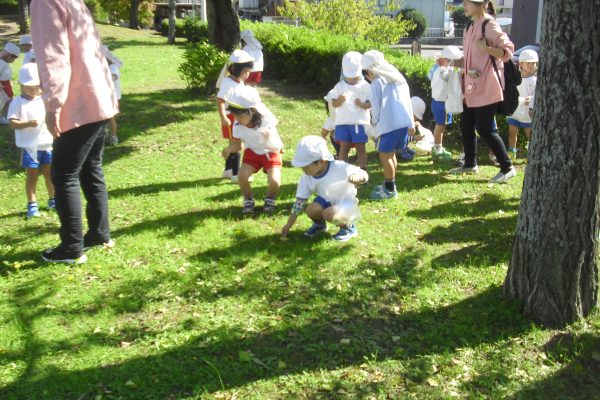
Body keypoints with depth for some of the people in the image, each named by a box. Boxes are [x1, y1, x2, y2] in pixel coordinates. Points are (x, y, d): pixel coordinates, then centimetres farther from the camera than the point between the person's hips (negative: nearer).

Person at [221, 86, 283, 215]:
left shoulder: (266, 123, -30)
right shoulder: (238, 125, -18)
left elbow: (277, 148, -30)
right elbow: (237, 144, -5)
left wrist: (269, 140, -50)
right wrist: (229, 149, -25)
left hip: (271, 153, -3)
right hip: (252, 153, 3)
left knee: (274, 180, -25)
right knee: (242, 175, -22)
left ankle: (269, 199, 10)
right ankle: (248, 200, 6)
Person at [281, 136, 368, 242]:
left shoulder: (339, 168, -29)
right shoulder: (307, 178, -14)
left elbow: (364, 175, -28)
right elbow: (299, 202, -7)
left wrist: (357, 177, -54)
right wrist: (288, 225, -7)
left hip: (345, 202, -5)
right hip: (326, 200, 5)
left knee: (329, 214, -34)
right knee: (311, 210, -26)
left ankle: (348, 226, -2)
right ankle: (319, 224, 11)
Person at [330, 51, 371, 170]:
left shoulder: (365, 86, 0)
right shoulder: (339, 86, 4)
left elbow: (371, 103, -2)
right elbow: (333, 104, 3)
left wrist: (362, 104, -22)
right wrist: (339, 100, -18)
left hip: (360, 122, -1)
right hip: (343, 122, 2)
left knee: (361, 148, 4)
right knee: (344, 148, 5)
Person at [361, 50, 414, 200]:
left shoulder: (377, 83, -5)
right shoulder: (398, 77, 16)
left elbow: (376, 107, -5)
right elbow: (407, 101, 16)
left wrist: (374, 123, 11)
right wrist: (411, 123, 18)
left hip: (388, 124, -8)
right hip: (404, 121, 8)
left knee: (384, 156, 1)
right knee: (391, 154, 19)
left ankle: (390, 189, 4)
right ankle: (389, 184, 27)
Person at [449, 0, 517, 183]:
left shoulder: (489, 26, -14)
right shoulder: (470, 26, 12)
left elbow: (508, 50, -16)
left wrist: (487, 48, -28)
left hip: (486, 87, -9)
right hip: (472, 87, 9)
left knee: (484, 128, -7)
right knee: (466, 125, 13)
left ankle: (507, 167, 5)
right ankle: (470, 164, 28)